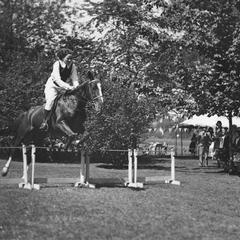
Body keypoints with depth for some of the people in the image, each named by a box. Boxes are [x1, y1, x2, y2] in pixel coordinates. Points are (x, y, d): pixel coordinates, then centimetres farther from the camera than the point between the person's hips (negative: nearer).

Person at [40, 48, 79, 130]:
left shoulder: (72, 66, -13)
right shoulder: (57, 64, -25)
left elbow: (75, 79, -12)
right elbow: (58, 80, -33)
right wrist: (69, 87, -42)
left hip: (65, 87, 5)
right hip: (53, 86, -5)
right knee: (50, 100, -26)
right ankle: (45, 121, -16)